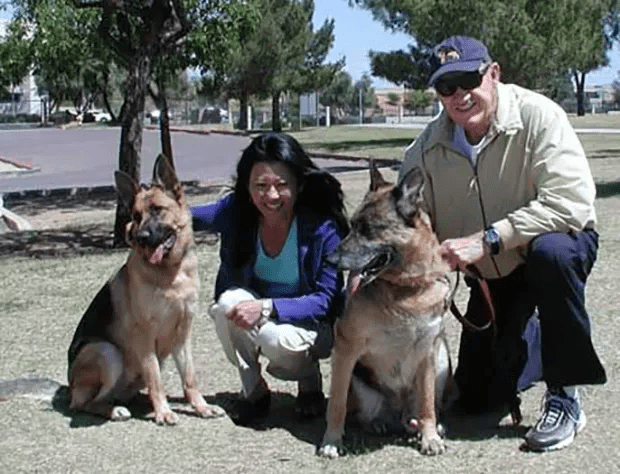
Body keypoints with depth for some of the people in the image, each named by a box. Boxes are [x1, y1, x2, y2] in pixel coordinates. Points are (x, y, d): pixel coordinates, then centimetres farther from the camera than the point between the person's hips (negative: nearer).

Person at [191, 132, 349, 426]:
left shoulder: (323, 228, -23)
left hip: (311, 324, -3)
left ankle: (310, 383, 2)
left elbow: (326, 300, -21)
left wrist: (267, 307, -35)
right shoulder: (236, 212, -13)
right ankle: (253, 390, -6)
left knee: (280, 340, -36)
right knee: (229, 302, -29)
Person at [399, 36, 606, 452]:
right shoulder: (427, 148, -11)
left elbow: (571, 201, -35)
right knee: (477, 398, 4)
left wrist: (488, 239, -39)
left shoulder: (537, 116, -25)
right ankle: (532, 343, 38)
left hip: (562, 243, -4)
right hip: (492, 276, 5)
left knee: (550, 252, -42)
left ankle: (565, 395, -22)